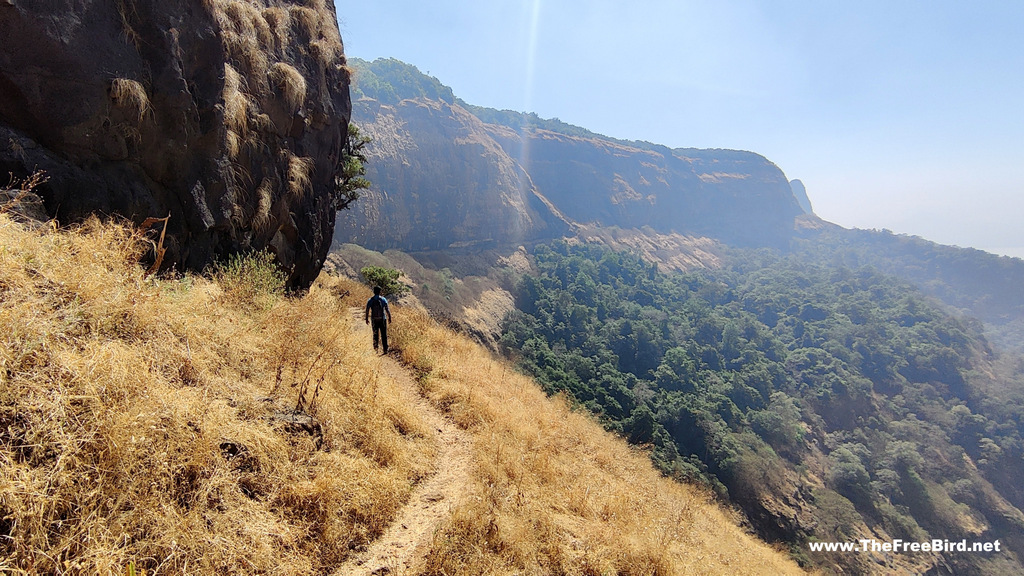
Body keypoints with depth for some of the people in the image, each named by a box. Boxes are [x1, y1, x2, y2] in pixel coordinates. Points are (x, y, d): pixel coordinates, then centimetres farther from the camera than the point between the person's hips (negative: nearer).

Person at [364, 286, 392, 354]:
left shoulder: (370, 300, -1)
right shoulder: (383, 299, -4)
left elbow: (367, 311, -2)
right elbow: (387, 310, -7)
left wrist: (367, 319, 8)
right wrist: (389, 318, 1)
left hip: (374, 320, 1)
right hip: (382, 319, -1)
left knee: (375, 334, 17)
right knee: (384, 335, 1)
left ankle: (375, 347, 12)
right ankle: (385, 350, -3)